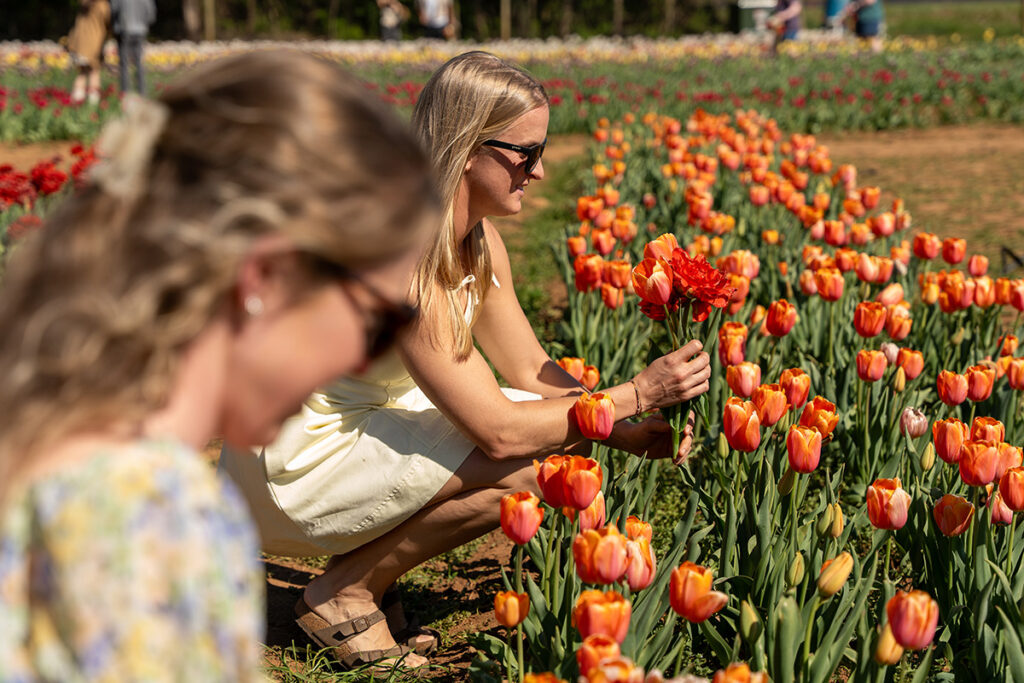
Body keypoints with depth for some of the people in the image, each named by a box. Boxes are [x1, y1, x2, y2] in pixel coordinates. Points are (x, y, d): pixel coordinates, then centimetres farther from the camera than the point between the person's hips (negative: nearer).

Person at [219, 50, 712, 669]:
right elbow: (498, 432, -27)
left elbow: (533, 372, 6)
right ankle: (347, 595, -5)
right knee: (530, 461, -23)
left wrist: (631, 432, -9)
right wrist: (636, 393, -20)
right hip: (289, 472, -9)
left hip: (359, 425, 9)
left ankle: (365, 560, 8)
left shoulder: (479, 240, 0)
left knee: (563, 435, 0)